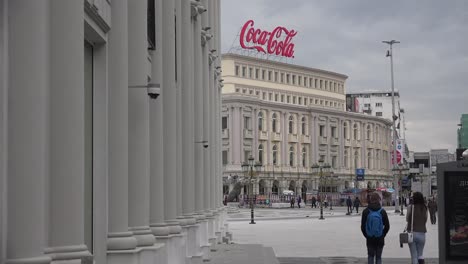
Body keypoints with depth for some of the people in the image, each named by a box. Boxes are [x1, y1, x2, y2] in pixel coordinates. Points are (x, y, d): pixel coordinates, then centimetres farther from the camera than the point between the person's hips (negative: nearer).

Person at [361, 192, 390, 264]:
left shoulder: (365, 212, -6)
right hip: (380, 239, 0)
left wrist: (366, 236, 9)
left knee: (370, 256, 14)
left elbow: (362, 226, -3)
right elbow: (387, 226, -3)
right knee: (378, 257, 9)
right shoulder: (382, 211, -7)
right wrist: (383, 235, 10)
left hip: (369, 239, 0)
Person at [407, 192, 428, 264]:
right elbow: (425, 219, 7)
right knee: (420, 254, 15)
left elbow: (407, 219, 0)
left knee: (414, 256, 5)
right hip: (422, 233, 2)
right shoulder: (425, 208, -2)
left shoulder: (411, 207, -9)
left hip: (412, 233, -2)